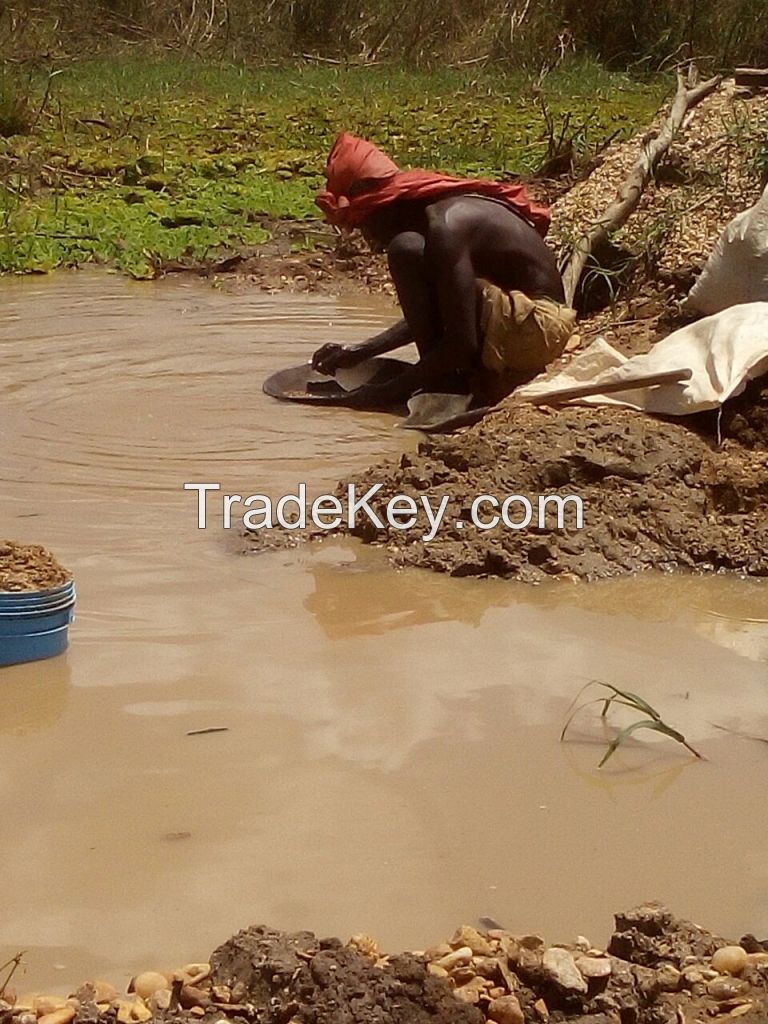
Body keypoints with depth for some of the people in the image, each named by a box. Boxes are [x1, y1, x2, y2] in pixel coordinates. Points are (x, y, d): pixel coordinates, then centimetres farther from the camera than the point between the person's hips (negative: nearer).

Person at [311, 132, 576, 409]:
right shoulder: (442, 210, 10)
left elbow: (462, 343, -24)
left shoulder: (445, 227, -20)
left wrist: (390, 391, -16)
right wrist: (361, 352, 16)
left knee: (406, 250, -18)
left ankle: (442, 386, -11)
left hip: (535, 329, -10)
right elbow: (430, 317, 21)